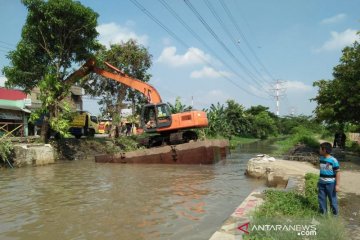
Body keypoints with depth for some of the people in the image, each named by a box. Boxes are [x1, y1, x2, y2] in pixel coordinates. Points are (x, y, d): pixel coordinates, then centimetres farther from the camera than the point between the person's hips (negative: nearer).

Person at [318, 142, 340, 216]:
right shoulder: (321, 159, 1)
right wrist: (319, 181, 17)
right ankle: (322, 211, 30)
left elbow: (337, 173, -14)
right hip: (321, 183, 6)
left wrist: (337, 185, -14)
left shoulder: (333, 161, -18)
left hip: (330, 183, -6)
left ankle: (335, 212, 28)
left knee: (332, 198, 9)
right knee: (321, 198, 14)